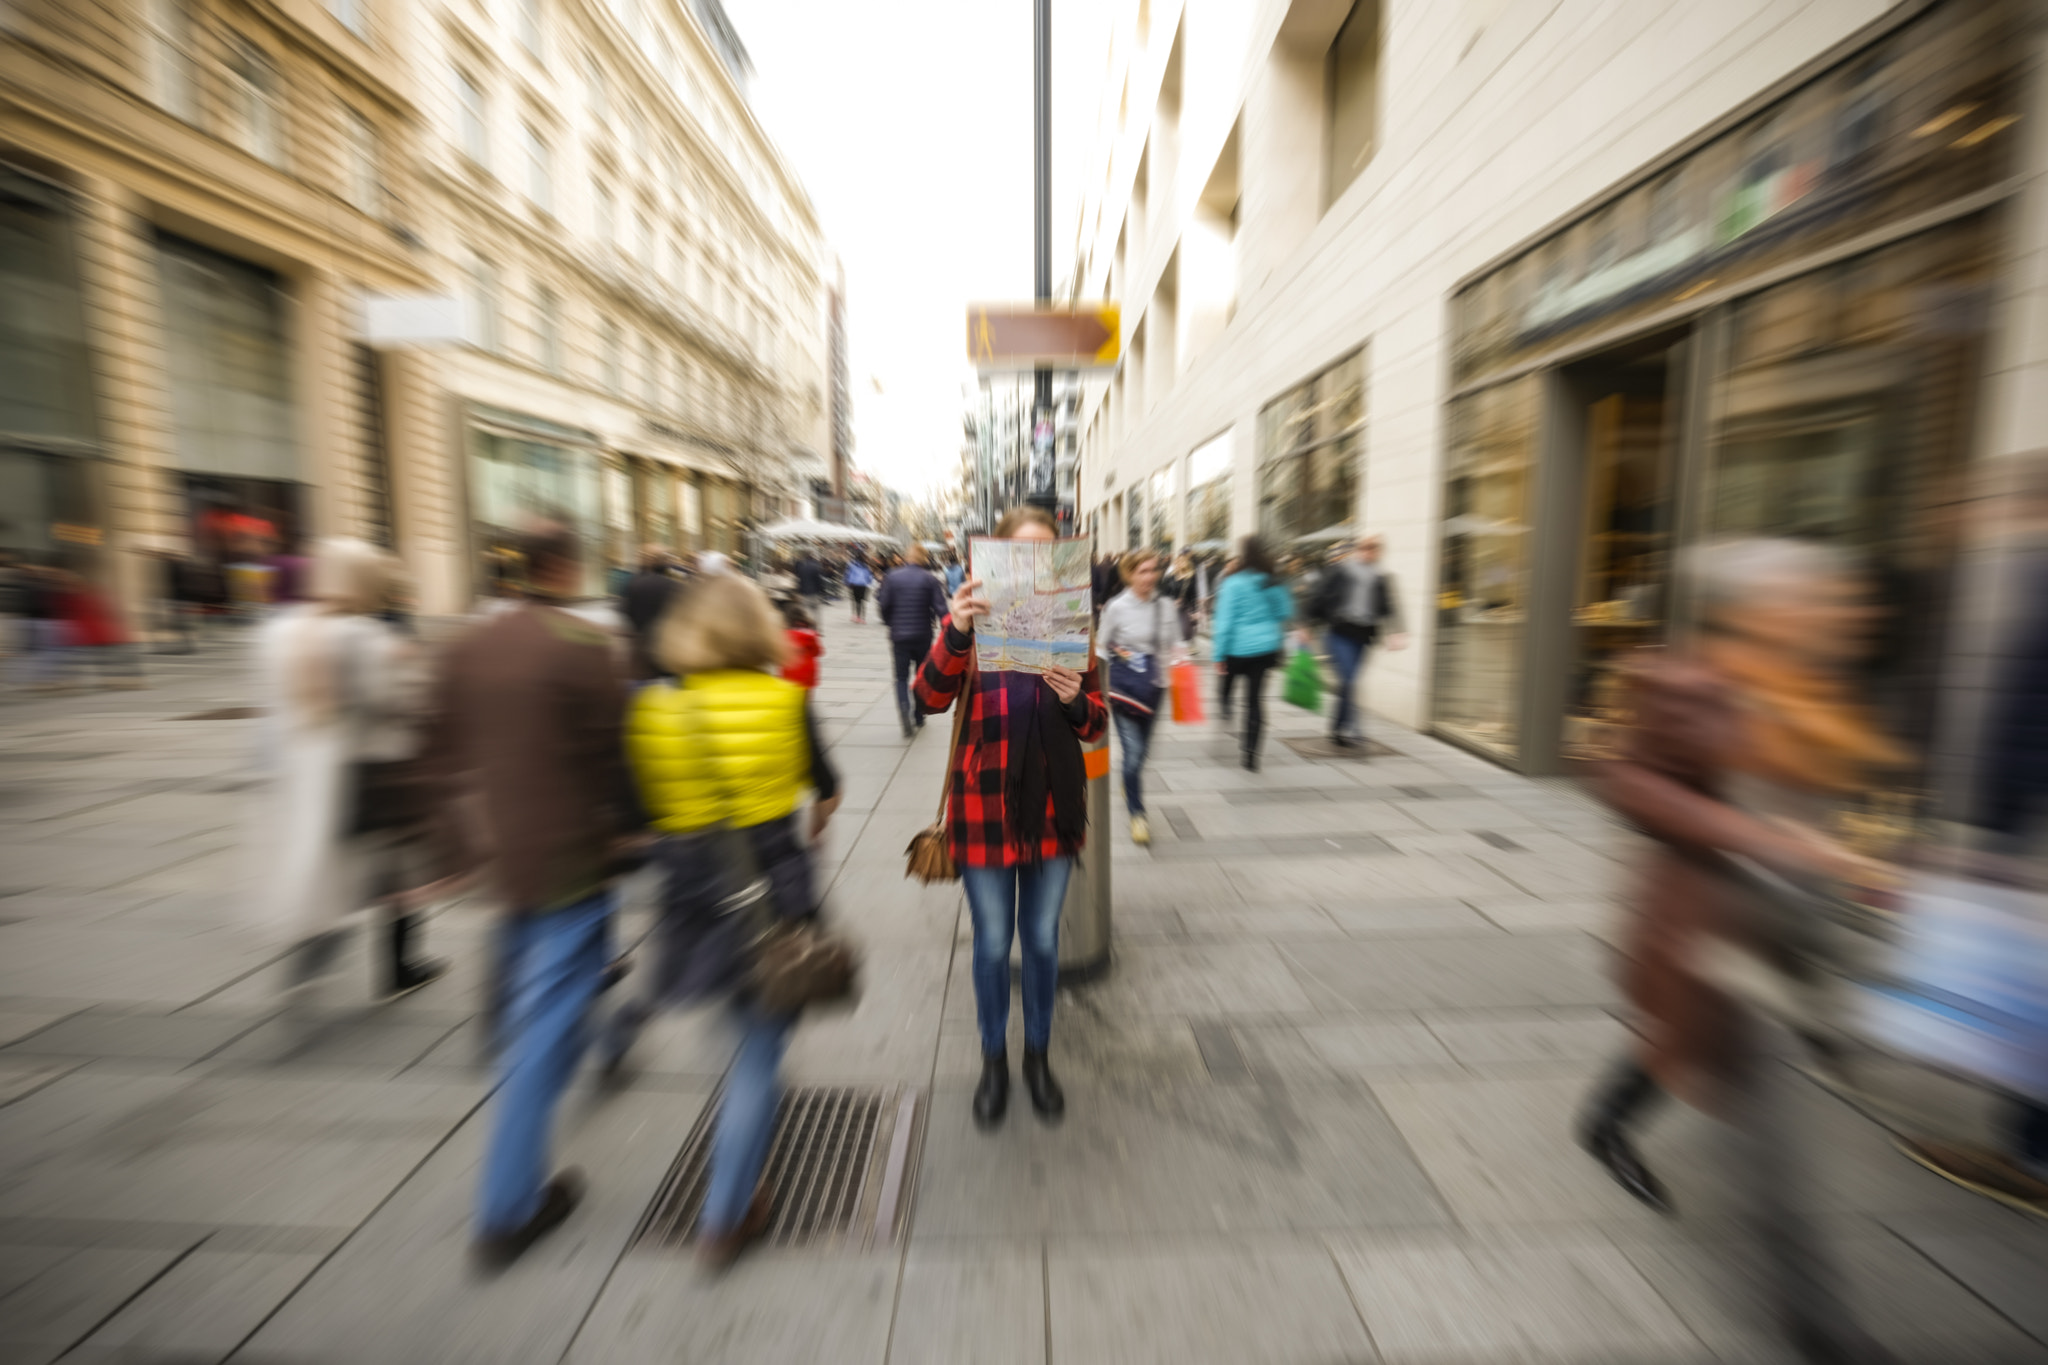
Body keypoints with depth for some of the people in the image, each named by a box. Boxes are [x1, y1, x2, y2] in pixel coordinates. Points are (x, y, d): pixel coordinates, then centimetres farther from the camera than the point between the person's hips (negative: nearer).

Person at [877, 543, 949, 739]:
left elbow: (883, 605, -2)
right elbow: (940, 608, -10)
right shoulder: (930, 578, -6)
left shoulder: (893, 576, -2)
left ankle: (904, 710, -17)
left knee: (901, 677, 9)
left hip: (899, 636, 0)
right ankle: (918, 718, 23)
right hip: (923, 636, 0)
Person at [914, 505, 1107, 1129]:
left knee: (1043, 940, 17)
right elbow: (930, 698, -18)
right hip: (985, 808, -2)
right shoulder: (974, 621, -4)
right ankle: (994, 1060, 39)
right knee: (992, 943, 14)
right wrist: (955, 633, -35)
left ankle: (1037, 1055, 42)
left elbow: (1096, 725, 4)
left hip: (1052, 807, 2)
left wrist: (1077, 701, -19)